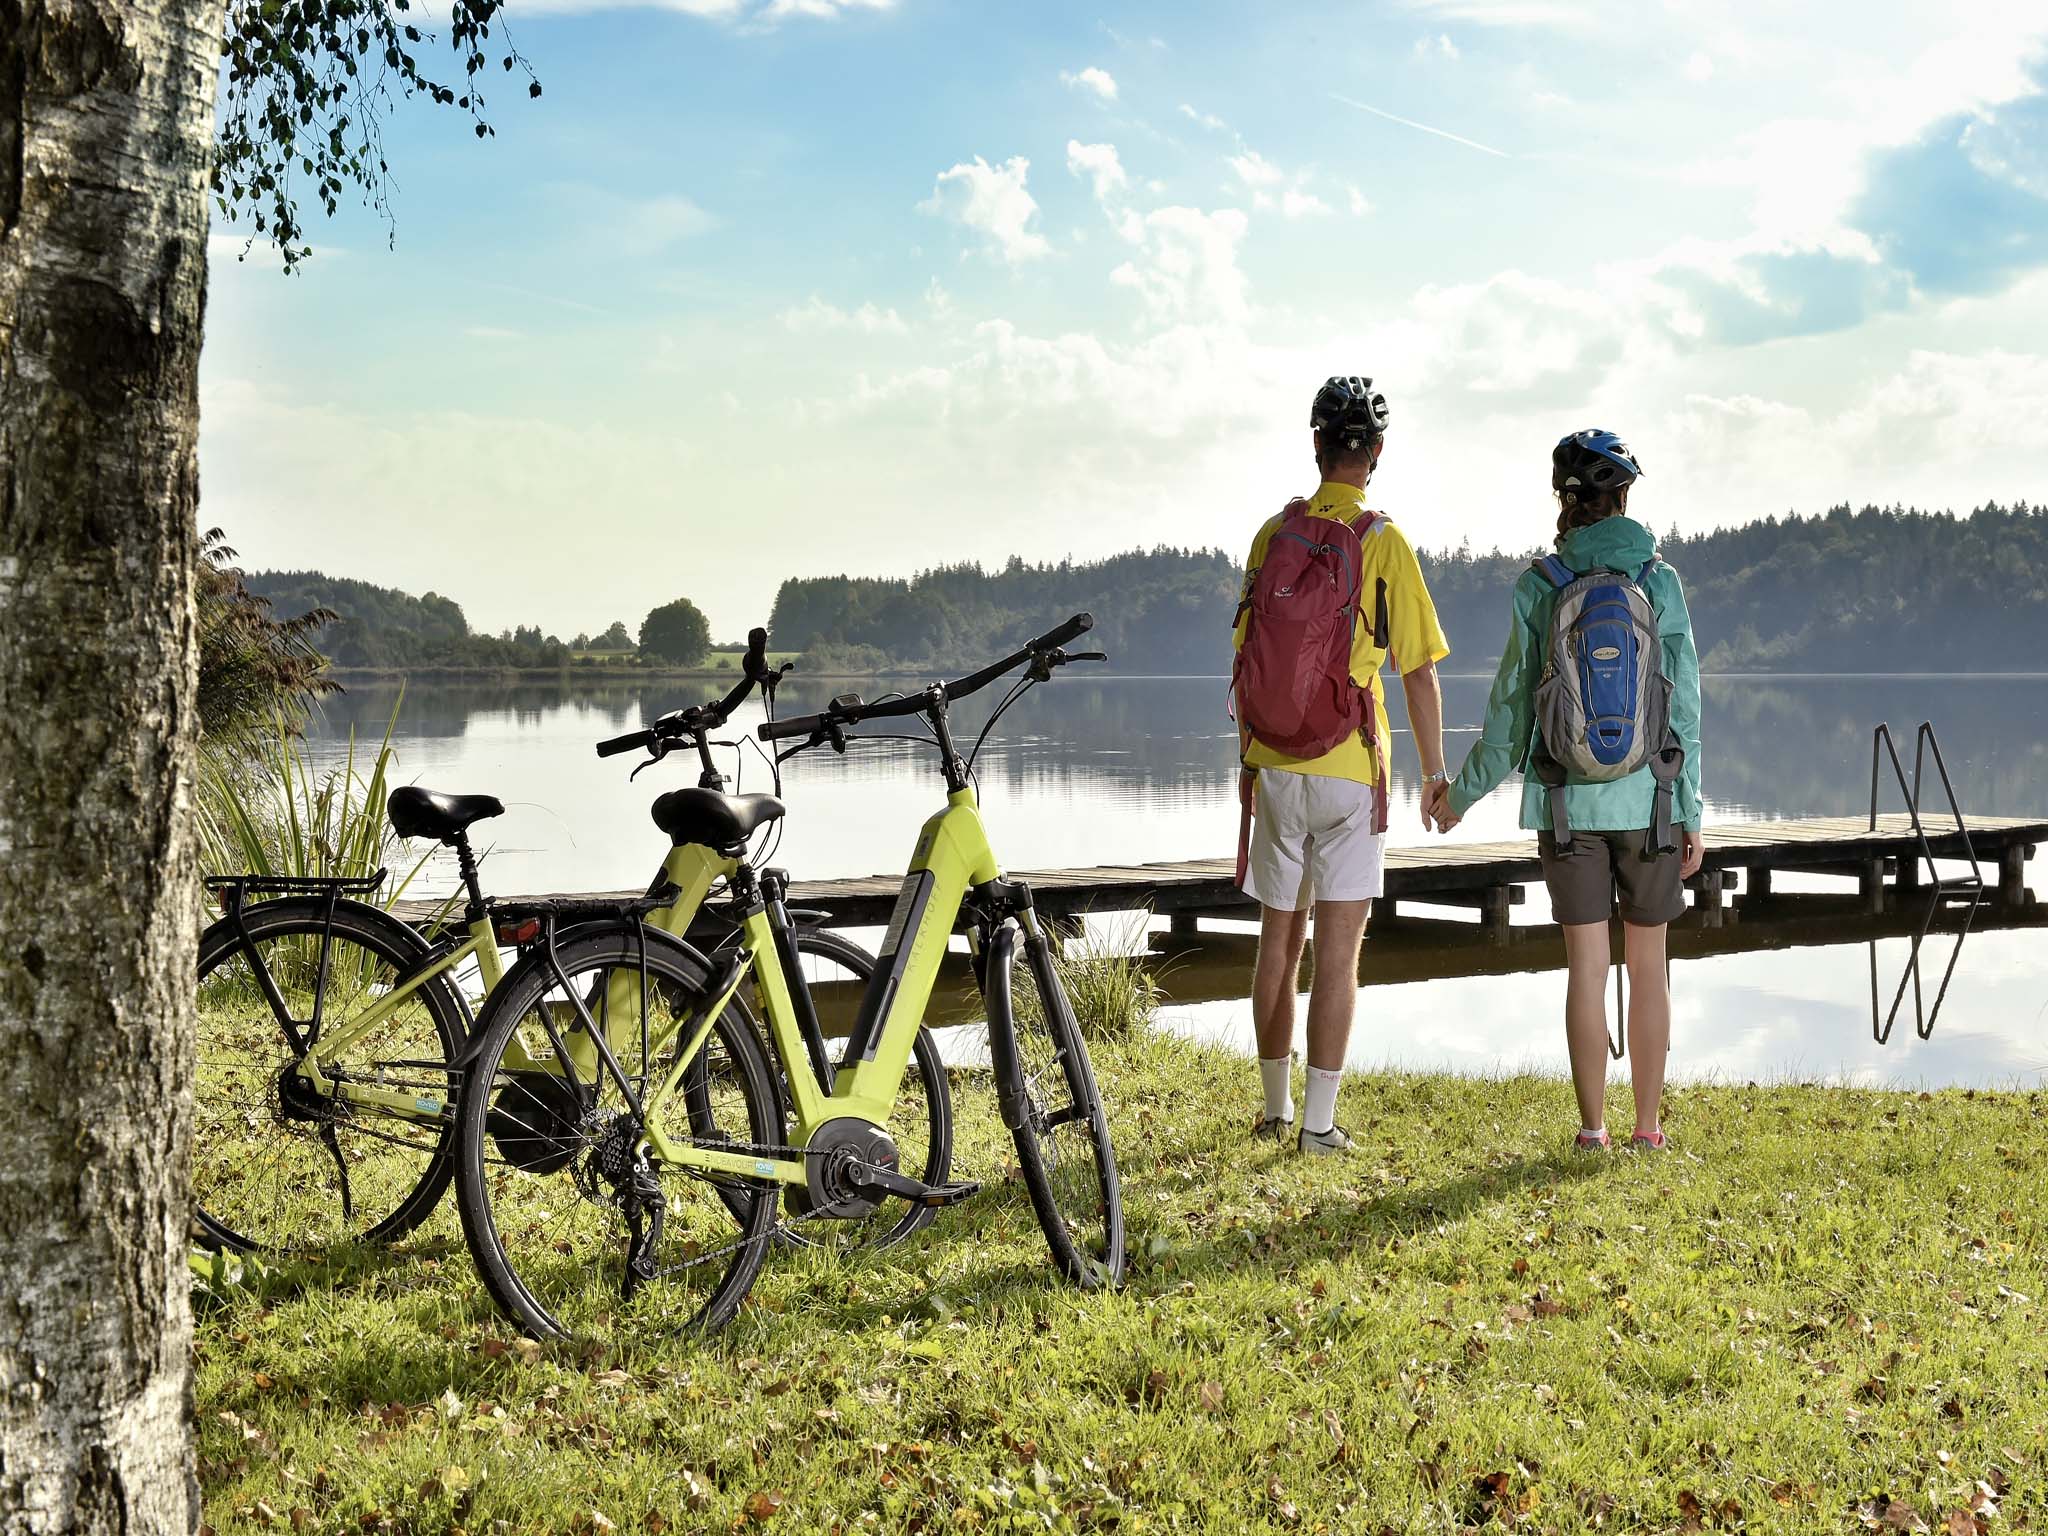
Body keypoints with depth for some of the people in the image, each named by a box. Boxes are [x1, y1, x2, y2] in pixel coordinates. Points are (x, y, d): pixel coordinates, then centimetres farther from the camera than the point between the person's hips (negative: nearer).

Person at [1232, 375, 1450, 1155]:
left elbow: (1246, 658, 8)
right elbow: (1418, 673, -7)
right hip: (1349, 768, -4)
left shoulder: (1273, 533, 3)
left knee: (1278, 941, 14)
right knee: (1337, 951, 0)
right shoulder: (1383, 543, -8)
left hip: (1274, 764, 4)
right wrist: (1435, 775, 3)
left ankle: (1276, 1109, 24)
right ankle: (1318, 1122, 0)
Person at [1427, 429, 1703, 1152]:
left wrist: (1462, 792, 11)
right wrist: (1691, 812, 3)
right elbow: (1682, 705, -3)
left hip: (1568, 800, 0)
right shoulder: (1660, 582, -4)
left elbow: (1512, 704, -2)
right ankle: (1648, 1125, 14)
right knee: (1648, 963, 10)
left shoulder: (1539, 585, -4)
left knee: (1586, 965, 5)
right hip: (1648, 796, 0)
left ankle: (1593, 1126, 9)